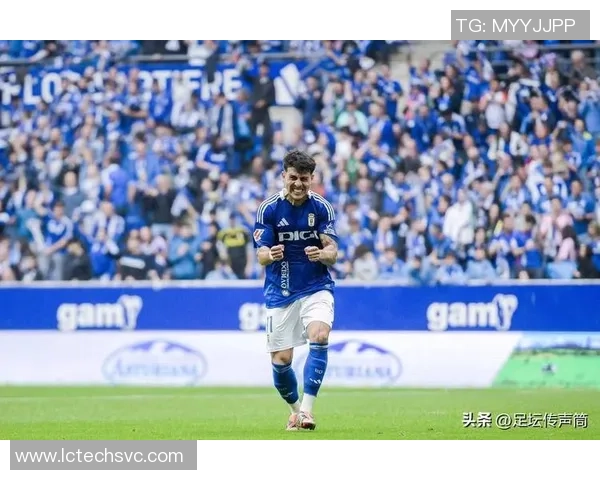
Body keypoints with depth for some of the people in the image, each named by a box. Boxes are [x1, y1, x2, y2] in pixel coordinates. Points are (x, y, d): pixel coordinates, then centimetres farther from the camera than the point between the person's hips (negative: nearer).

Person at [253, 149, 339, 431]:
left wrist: (322, 254, -31)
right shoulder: (268, 209, -6)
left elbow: (333, 254, -7)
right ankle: (295, 409, 29)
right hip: (280, 293, 1)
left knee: (319, 336, -28)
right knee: (281, 360, 0)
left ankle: (307, 408, -26)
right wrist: (270, 254, -31)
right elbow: (261, 256, -7)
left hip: (316, 288, -1)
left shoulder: (322, 208, -5)